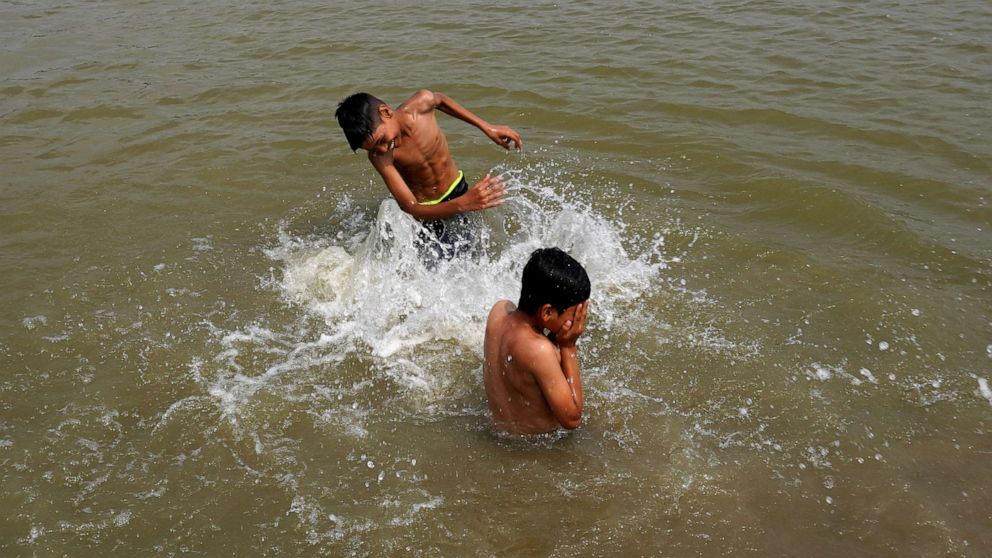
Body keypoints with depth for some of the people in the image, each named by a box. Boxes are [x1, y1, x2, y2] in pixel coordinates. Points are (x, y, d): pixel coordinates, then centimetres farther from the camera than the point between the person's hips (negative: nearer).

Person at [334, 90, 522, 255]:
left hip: (458, 188, 3)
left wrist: (487, 127, 0)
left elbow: (440, 99, 1)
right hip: (427, 211, -3)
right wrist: (463, 204, -51)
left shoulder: (422, 102, -27)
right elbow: (411, 209, -34)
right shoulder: (379, 157, -31)